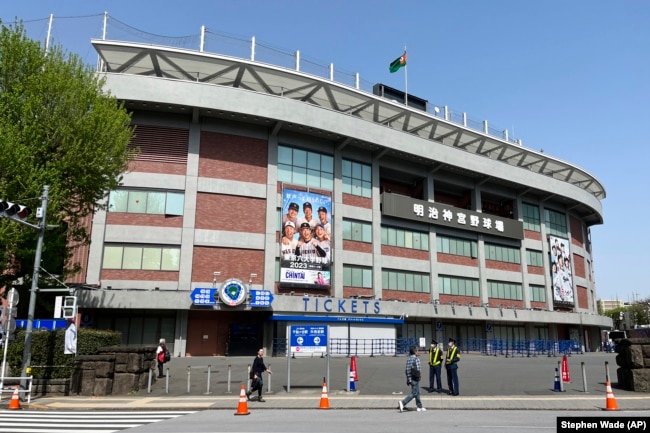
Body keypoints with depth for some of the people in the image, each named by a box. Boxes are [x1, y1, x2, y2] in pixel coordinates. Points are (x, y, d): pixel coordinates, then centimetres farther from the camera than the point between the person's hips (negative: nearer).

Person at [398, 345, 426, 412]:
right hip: (415, 378, -8)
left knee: (417, 393, 17)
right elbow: (418, 369, -20)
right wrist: (420, 375, -1)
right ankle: (402, 402, -13)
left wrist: (408, 379, 13)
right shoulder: (416, 359, -15)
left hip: (410, 378, 8)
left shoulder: (408, 359, 7)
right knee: (414, 393, -3)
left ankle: (420, 407, 24)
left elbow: (407, 370, 9)